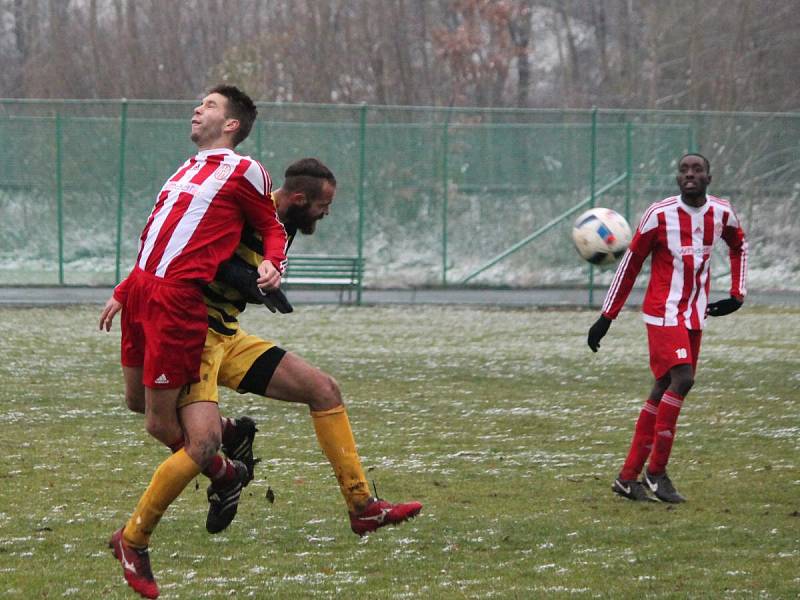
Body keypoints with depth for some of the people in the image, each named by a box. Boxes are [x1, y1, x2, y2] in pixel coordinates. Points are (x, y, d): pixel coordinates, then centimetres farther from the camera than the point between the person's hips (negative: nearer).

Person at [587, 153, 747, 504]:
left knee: (663, 389, 6)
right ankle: (656, 472, -12)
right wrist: (606, 317, -3)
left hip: (695, 315, 6)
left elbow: (738, 246, 25)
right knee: (682, 379, -20)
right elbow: (630, 265, -4)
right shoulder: (660, 215, -11)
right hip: (663, 312, -6)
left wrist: (737, 295, 14)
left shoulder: (722, 214, 2)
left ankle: (628, 478, 12)